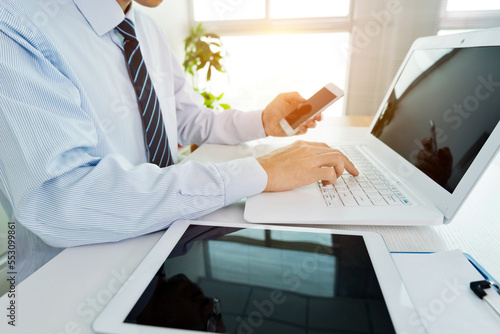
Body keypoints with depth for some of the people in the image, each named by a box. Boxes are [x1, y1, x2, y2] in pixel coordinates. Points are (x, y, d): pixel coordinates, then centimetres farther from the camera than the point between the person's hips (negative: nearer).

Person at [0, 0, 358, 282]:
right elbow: (57, 200, -31)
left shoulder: (149, 31, 5)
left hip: (166, 231, 6)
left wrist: (262, 122, -2)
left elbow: (190, 119, 13)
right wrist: (258, 173, -33)